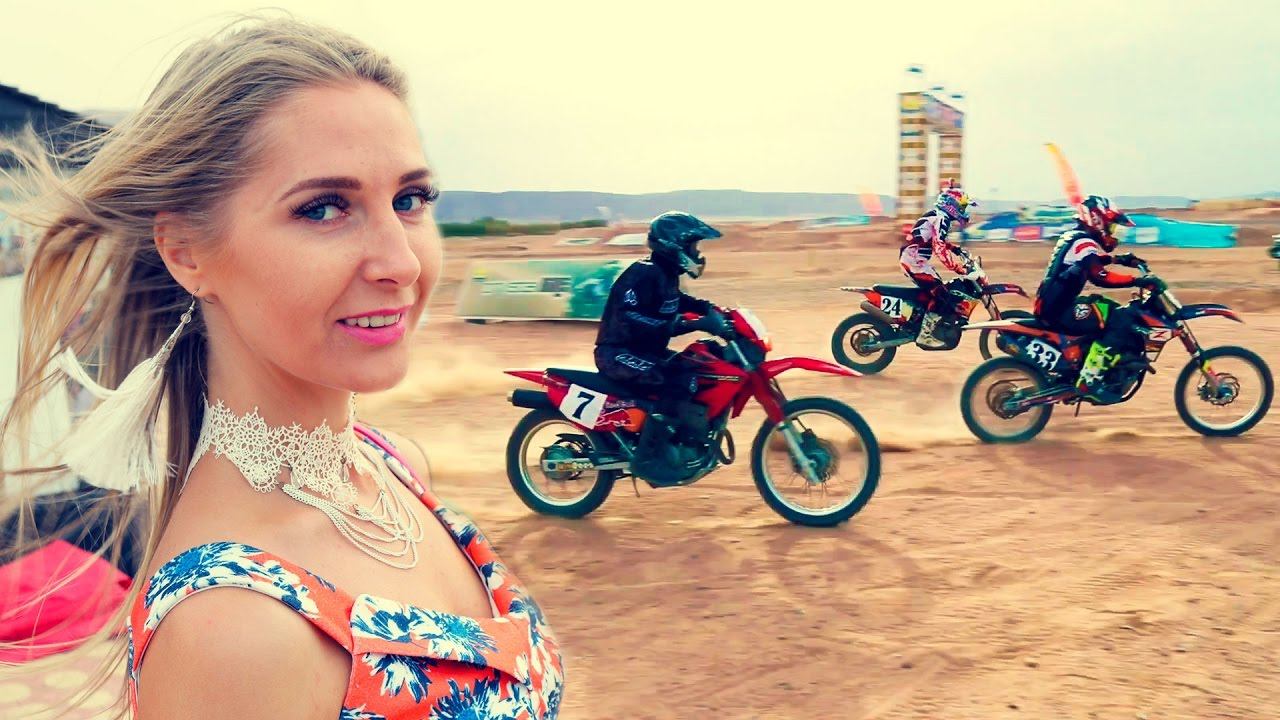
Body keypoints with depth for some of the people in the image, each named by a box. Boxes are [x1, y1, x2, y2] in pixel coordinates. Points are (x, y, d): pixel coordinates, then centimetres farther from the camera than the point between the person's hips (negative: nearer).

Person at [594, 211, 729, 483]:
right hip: (619, 353, -10)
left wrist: (712, 311, 12)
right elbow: (635, 323, -32)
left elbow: (677, 301, 30)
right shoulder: (645, 275, -20)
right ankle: (648, 456, -22)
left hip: (644, 351, 10)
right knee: (681, 382, -27)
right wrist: (694, 324, -33)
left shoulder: (665, 274, 9)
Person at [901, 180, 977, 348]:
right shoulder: (940, 219, -16)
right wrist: (958, 267, -29)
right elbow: (940, 249, -27)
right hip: (914, 260, -10)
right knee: (942, 295, -14)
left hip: (915, 259, 10)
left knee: (938, 289, 18)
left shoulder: (940, 217, 16)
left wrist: (958, 250, 22)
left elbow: (940, 242, 33)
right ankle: (925, 335, -15)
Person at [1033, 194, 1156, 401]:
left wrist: (1121, 259, 28)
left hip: (1056, 305, 11)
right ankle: (1088, 381, -20)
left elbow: (1095, 260, 37)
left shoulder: (1074, 237, 16)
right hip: (1060, 310, -11)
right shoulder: (1083, 242, -15)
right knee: (1121, 321, -18)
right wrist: (1138, 280, -29)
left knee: (1117, 312, 23)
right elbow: (1100, 275, -31)